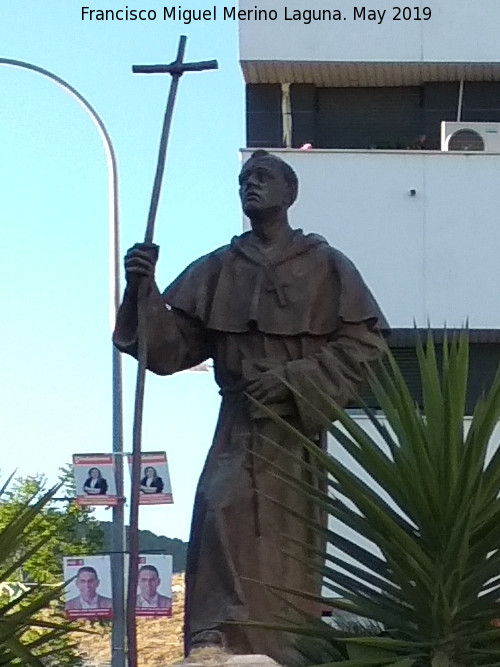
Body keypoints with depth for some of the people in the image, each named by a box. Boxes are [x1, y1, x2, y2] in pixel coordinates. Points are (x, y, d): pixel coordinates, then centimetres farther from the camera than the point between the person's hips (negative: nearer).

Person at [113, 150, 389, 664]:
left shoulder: (326, 266, 6)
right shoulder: (215, 270, 12)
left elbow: (365, 344, 0)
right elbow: (170, 347, 8)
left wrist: (292, 379, -11)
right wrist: (143, 293, -10)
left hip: (299, 429, -1)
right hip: (239, 427, 1)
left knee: (290, 551, -3)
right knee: (220, 511, -21)